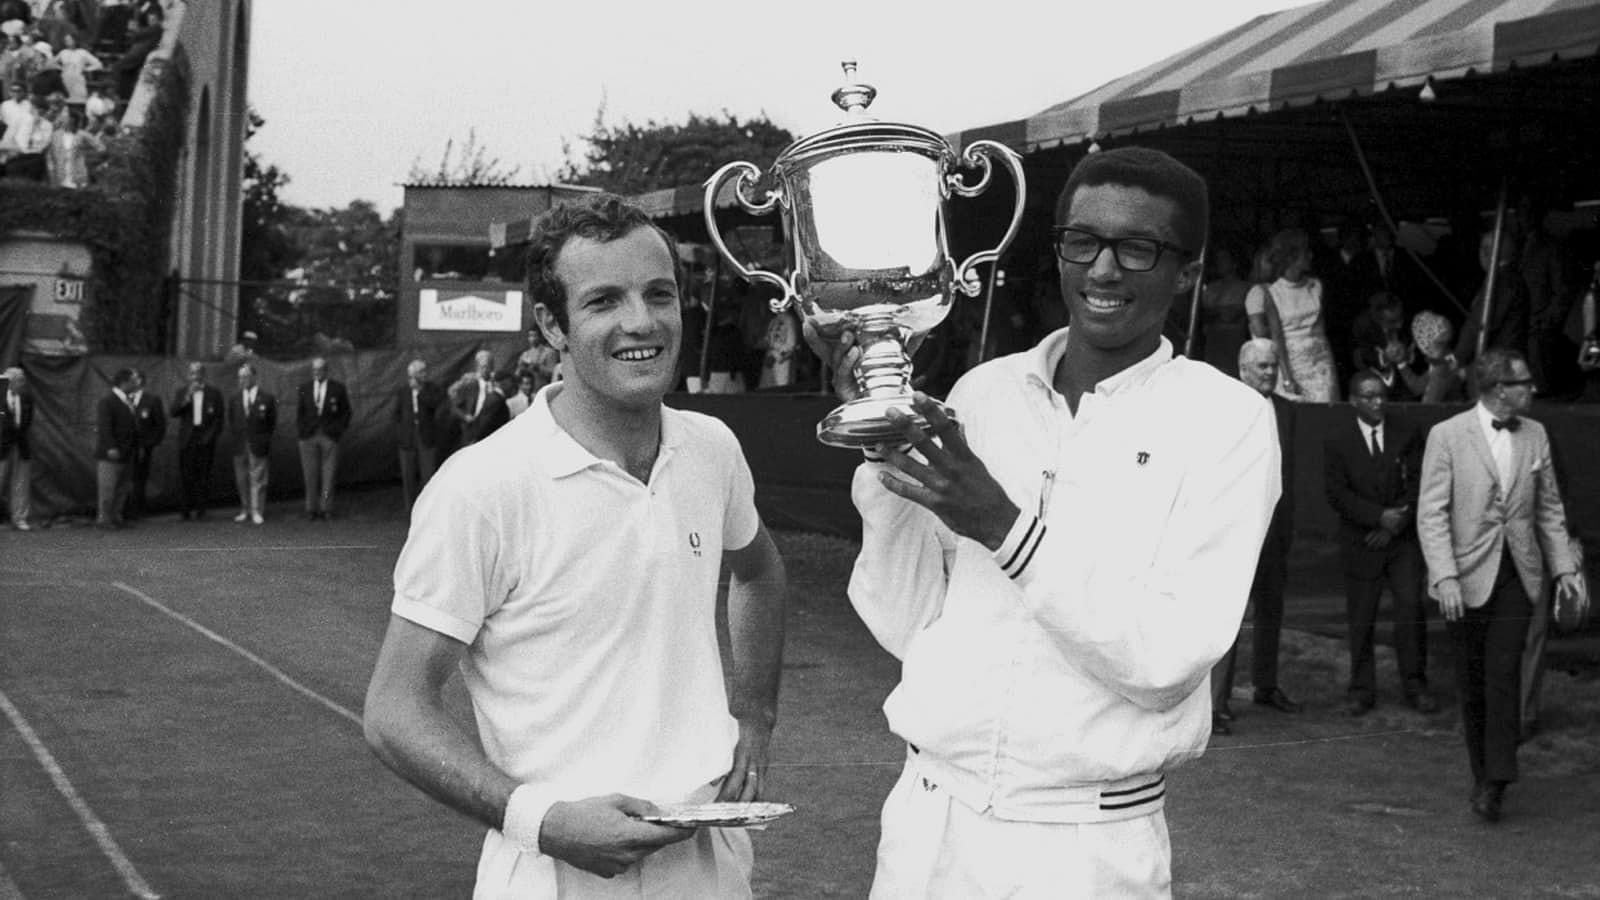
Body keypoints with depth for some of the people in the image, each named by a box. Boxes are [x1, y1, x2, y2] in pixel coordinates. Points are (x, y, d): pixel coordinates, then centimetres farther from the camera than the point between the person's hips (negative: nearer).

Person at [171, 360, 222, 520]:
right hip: (187, 439, 1)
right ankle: (184, 510, -3)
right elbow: (173, 413, -2)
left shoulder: (214, 393, 7)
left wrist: (210, 436, -4)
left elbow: (219, 418, 6)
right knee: (185, 475, -5)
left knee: (203, 475, -3)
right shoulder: (181, 392, 10)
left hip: (205, 439, -1)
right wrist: (187, 399, -15)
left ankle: (200, 509, 2)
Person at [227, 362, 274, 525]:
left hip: (259, 446, -3)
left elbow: (272, 423, 4)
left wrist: (264, 439, 0)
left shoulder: (267, 398, 0)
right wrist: (234, 436, 6)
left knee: (257, 480, -2)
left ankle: (257, 512, 1)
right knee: (241, 480, 5)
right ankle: (245, 511, 12)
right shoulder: (233, 398, 10)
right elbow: (231, 421, 16)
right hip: (239, 446, 3)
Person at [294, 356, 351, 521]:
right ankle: (312, 509, 4)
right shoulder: (304, 389, 11)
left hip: (330, 437, -2)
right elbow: (299, 413, 16)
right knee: (310, 475, -1)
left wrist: (339, 430, -3)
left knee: (329, 475, -4)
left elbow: (346, 412, 7)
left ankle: (326, 509, 1)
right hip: (308, 437, 2)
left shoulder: (338, 388, 5)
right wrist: (301, 431, 4)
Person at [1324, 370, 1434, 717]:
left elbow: (1417, 484, 0)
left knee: (1411, 609, -8)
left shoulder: (1407, 436, 5)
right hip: (1360, 542, -1)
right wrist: (1379, 516, -15)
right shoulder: (1338, 442, 1)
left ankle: (1414, 686, 3)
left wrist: (1395, 524, -10)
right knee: (1361, 619, 1)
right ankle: (1362, 691, 12)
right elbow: (1336, 493, -6)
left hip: (1403, 539, 1)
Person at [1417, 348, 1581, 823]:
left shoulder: (1535, 435, 8)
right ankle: (1483, 773, 19)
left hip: (1516, 574, 2)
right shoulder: (1447, 436, -6)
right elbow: (1431, 513, -9)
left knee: (1504, 673, -11)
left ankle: (1496, 779, -9)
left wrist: (1563, 566, 7)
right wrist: (1445, 576, -18)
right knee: (1472, 683, 5)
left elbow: (1549, 507, 15)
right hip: (1468, 575, -2)